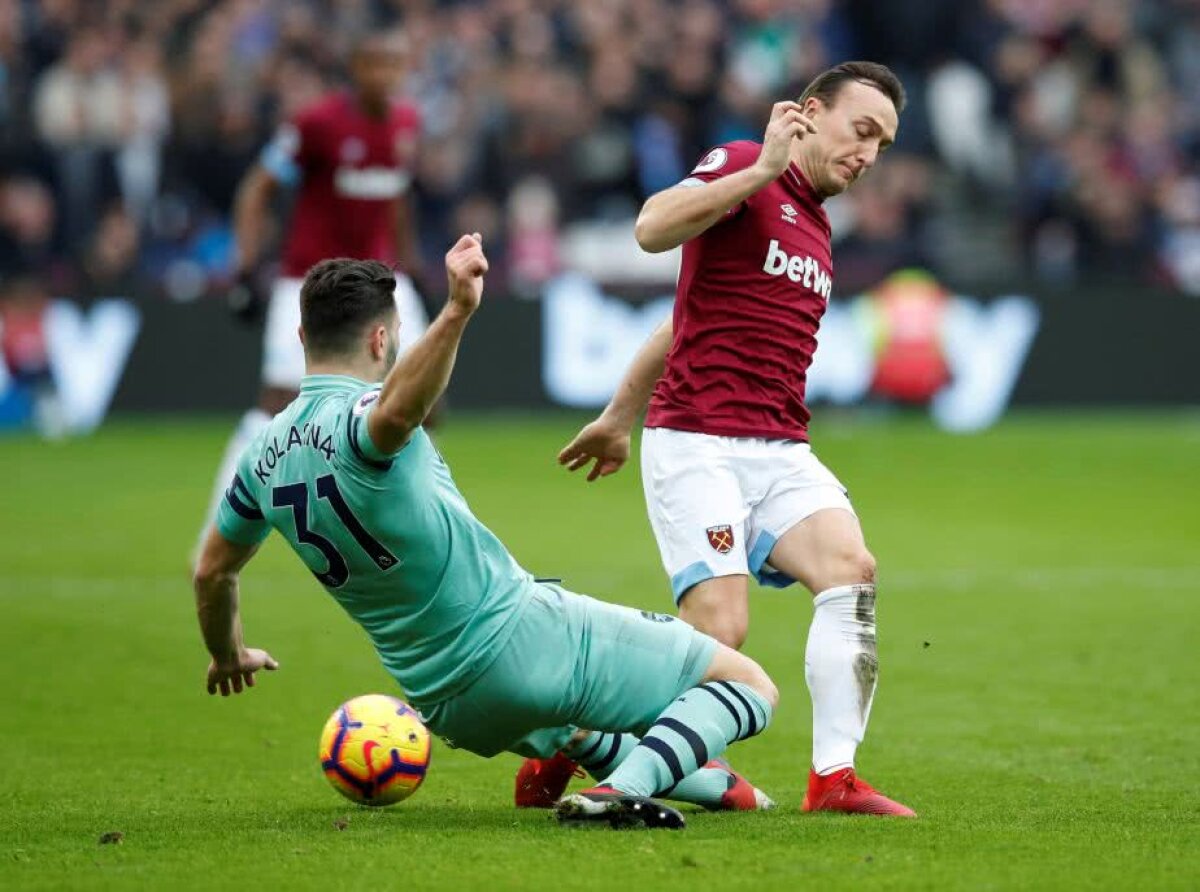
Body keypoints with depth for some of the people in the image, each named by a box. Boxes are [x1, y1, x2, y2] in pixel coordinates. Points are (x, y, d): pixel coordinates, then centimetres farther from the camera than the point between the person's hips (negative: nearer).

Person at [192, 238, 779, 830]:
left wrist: (229, 657, 39)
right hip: (525, 637, -8)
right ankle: (624, 790, -24)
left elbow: (213, 572, 20)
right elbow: (396, 412, -46)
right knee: (750, 686, -5)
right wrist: (456, 313, -59)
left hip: (449, 710, 8)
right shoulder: (354, 416, -19)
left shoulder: (264, 455, 5)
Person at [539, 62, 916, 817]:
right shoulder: (742, 168, -2)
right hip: (697, 444, -8)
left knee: (852, 569, -19)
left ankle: (835, 777, -19)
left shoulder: (815, 229, 22)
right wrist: (762, 170, -26)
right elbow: (653, 229, -23)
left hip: (781, 451, 8)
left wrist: (621, 417, 33)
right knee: (721, 627, -18)